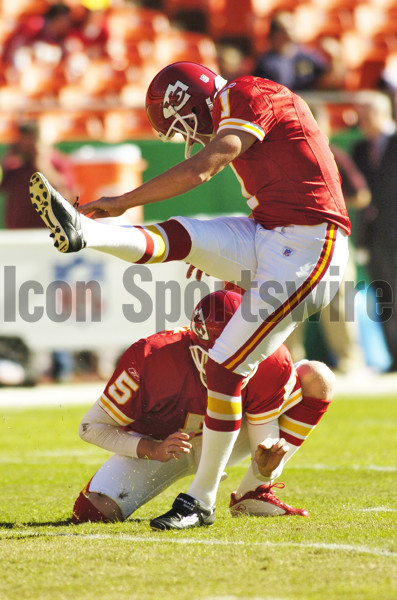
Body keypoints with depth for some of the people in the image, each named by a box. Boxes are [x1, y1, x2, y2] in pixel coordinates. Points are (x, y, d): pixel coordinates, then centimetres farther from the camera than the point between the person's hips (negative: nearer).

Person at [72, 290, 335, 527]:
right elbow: (91, 426, -21)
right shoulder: (153, 358, -34)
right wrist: (153, 450, -35)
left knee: (316, 377, -16)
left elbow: (263, 442, -22)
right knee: (93, 511, -29)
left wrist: (265, 467, -47)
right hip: (158, 444, -3)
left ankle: (253, 494, -10)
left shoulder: (268, 364, -27)